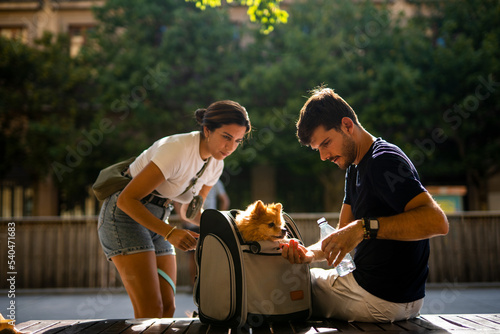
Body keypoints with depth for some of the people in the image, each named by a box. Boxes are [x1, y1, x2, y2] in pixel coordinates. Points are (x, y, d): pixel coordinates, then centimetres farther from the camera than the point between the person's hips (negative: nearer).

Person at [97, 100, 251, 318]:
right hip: (126, 213, -8)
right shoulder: (177, 150, -25)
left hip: (156, 220, 8)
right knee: (151, 311, -15)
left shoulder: (215, 165, 0)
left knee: (167, 308, 1)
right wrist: (169, 233, -32)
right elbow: (126, 199, -25)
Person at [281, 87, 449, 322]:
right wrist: (310, 253, -10)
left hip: (382, 301, -9)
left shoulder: (383, 160, -19)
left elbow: (437, 222, -32)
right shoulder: (355, 168, 12)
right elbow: (343, 235, 9)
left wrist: (365, 228, -37)